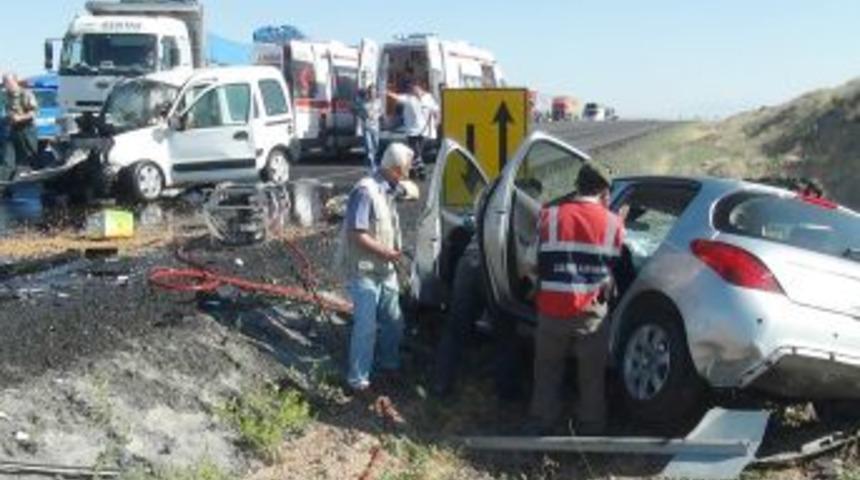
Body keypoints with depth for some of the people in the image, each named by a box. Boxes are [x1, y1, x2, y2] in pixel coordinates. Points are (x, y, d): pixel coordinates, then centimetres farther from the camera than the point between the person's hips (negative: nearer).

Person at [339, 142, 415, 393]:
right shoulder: (366, 190, -21)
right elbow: (356, 234, -23)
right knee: (366, 327, -5)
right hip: (364, 272, -9)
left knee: (394, 321, 17)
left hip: (386, 270, 9)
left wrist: (394, 253, 9)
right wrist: (385, 252, -19)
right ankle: (358, 379, 7)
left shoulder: (388, 190, 8)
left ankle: (389, 363, 37)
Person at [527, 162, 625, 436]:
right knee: (592, 378, 15)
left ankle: (543, 430, 26)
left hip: (552, 310, 1)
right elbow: (613, 266, 8)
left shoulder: (550, 216, -2)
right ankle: (590, 433, 25)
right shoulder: (613, 223, -1)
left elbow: (540, 262, 7)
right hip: (592, 313, 0)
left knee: (547, 374, 18)